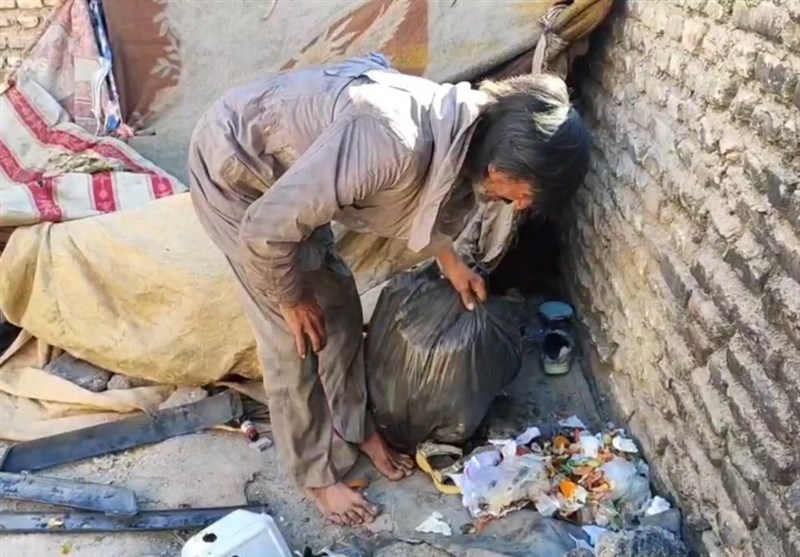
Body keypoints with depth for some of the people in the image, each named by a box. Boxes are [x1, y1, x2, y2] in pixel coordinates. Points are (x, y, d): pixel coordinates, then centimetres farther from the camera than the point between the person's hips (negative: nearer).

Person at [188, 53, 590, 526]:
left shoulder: (462, 132, -10)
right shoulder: (393, 140, -39)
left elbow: (418, 197, 14)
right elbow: (268, 227, -32)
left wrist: (449, 258, 16)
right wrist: (292, 298, -15)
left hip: (286, 165, 8)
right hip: (233, 167, -8)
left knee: (338, 299, 13)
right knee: (292, 332, -2)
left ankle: (355, 427, 35)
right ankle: (317, 472, 20)